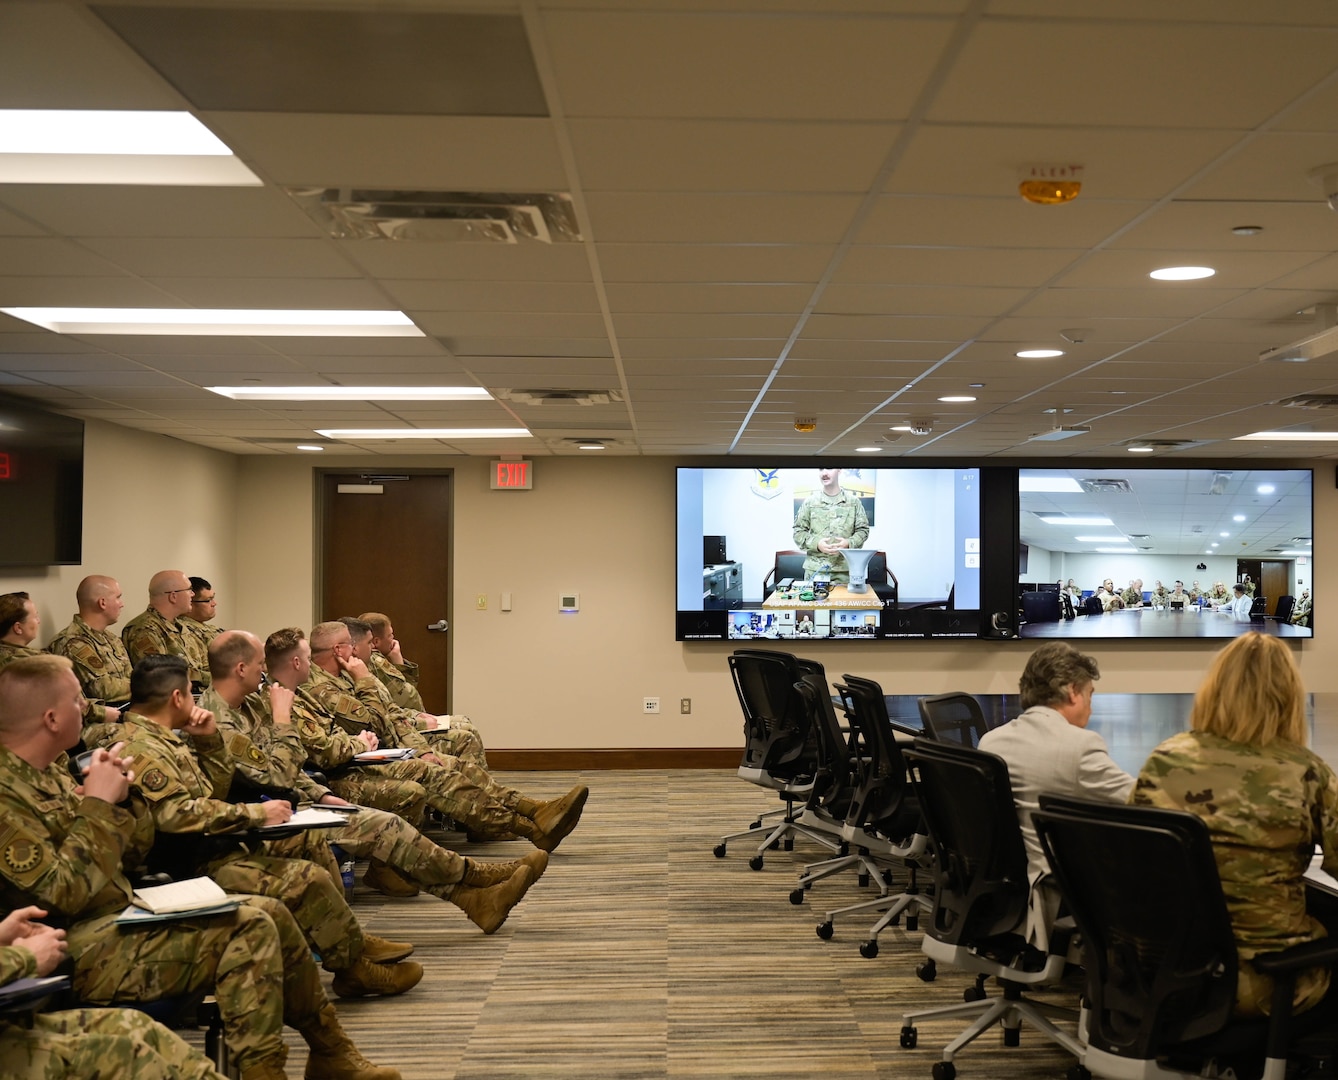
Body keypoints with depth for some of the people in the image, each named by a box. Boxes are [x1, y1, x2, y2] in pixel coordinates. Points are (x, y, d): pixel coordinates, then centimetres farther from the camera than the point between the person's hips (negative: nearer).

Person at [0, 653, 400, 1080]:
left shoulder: (49, 771, 11)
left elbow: (137, 842, 14)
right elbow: (63, 892, -25)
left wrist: (117, 797, -5)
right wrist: (98, 804, -19)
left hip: (124, 911, 10)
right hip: (82, 947, -10)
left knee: (270, 913, 6)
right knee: (249, 930, -20)